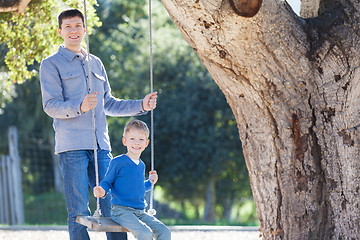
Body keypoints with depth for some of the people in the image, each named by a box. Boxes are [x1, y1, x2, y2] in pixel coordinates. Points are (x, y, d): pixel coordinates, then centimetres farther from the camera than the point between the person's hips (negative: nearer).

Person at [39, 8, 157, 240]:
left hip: (100, 145, 5)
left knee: (113, 206, 1)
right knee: (79, 212, -6)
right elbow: (51, 105, -7)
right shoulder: (51, 64, 4)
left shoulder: (96, 63, 22)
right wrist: (80, 107, -25)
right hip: (72, 146, -5)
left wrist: (141, 105, 14)